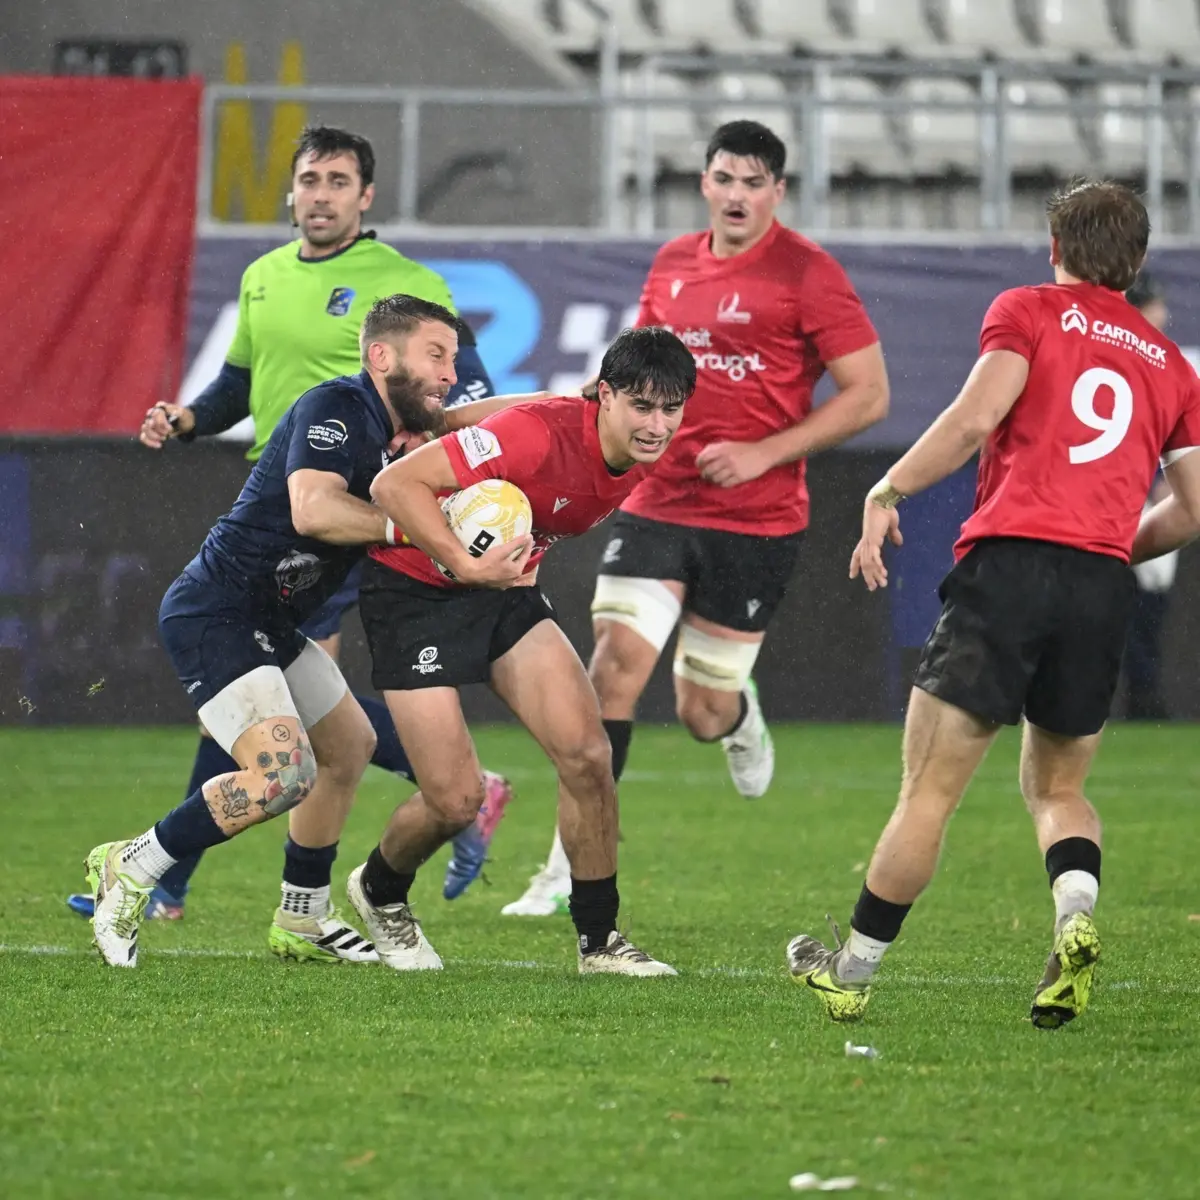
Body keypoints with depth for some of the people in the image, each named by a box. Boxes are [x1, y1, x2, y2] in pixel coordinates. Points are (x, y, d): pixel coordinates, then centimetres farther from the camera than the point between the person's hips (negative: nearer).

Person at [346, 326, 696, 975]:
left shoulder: (640, 457, -6)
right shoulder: (541, 435, -31)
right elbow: (395, 483, -32)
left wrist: (517, 561, 8)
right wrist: (465, 565, -37)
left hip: (505, 587, 7)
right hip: (415, 588, -7)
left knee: (587, 754, -9)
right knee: (456, 800, -8)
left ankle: (598, 939, 6)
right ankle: (379, 893, 25)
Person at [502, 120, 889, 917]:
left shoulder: (808, 274, -7)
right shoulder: (673, 265, 9)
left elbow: (869, 395, -9)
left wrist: (764, 452, -15)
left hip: (758, 522, -4)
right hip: (656, 508, 4)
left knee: (702, 715, 3)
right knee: (617, 658, -15)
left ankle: (741, 713, 43)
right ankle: (573, 866, -11)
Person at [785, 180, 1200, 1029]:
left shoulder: (1028, 312, 8)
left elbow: (975, 418, -9)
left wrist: (886, 494, -2)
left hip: (1010, 561, -4)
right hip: (1104, 585, 4)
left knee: (930, 790, 0)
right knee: (1058, 788, 19)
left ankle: (853, 974, 7)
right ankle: (1077, 913, -11)